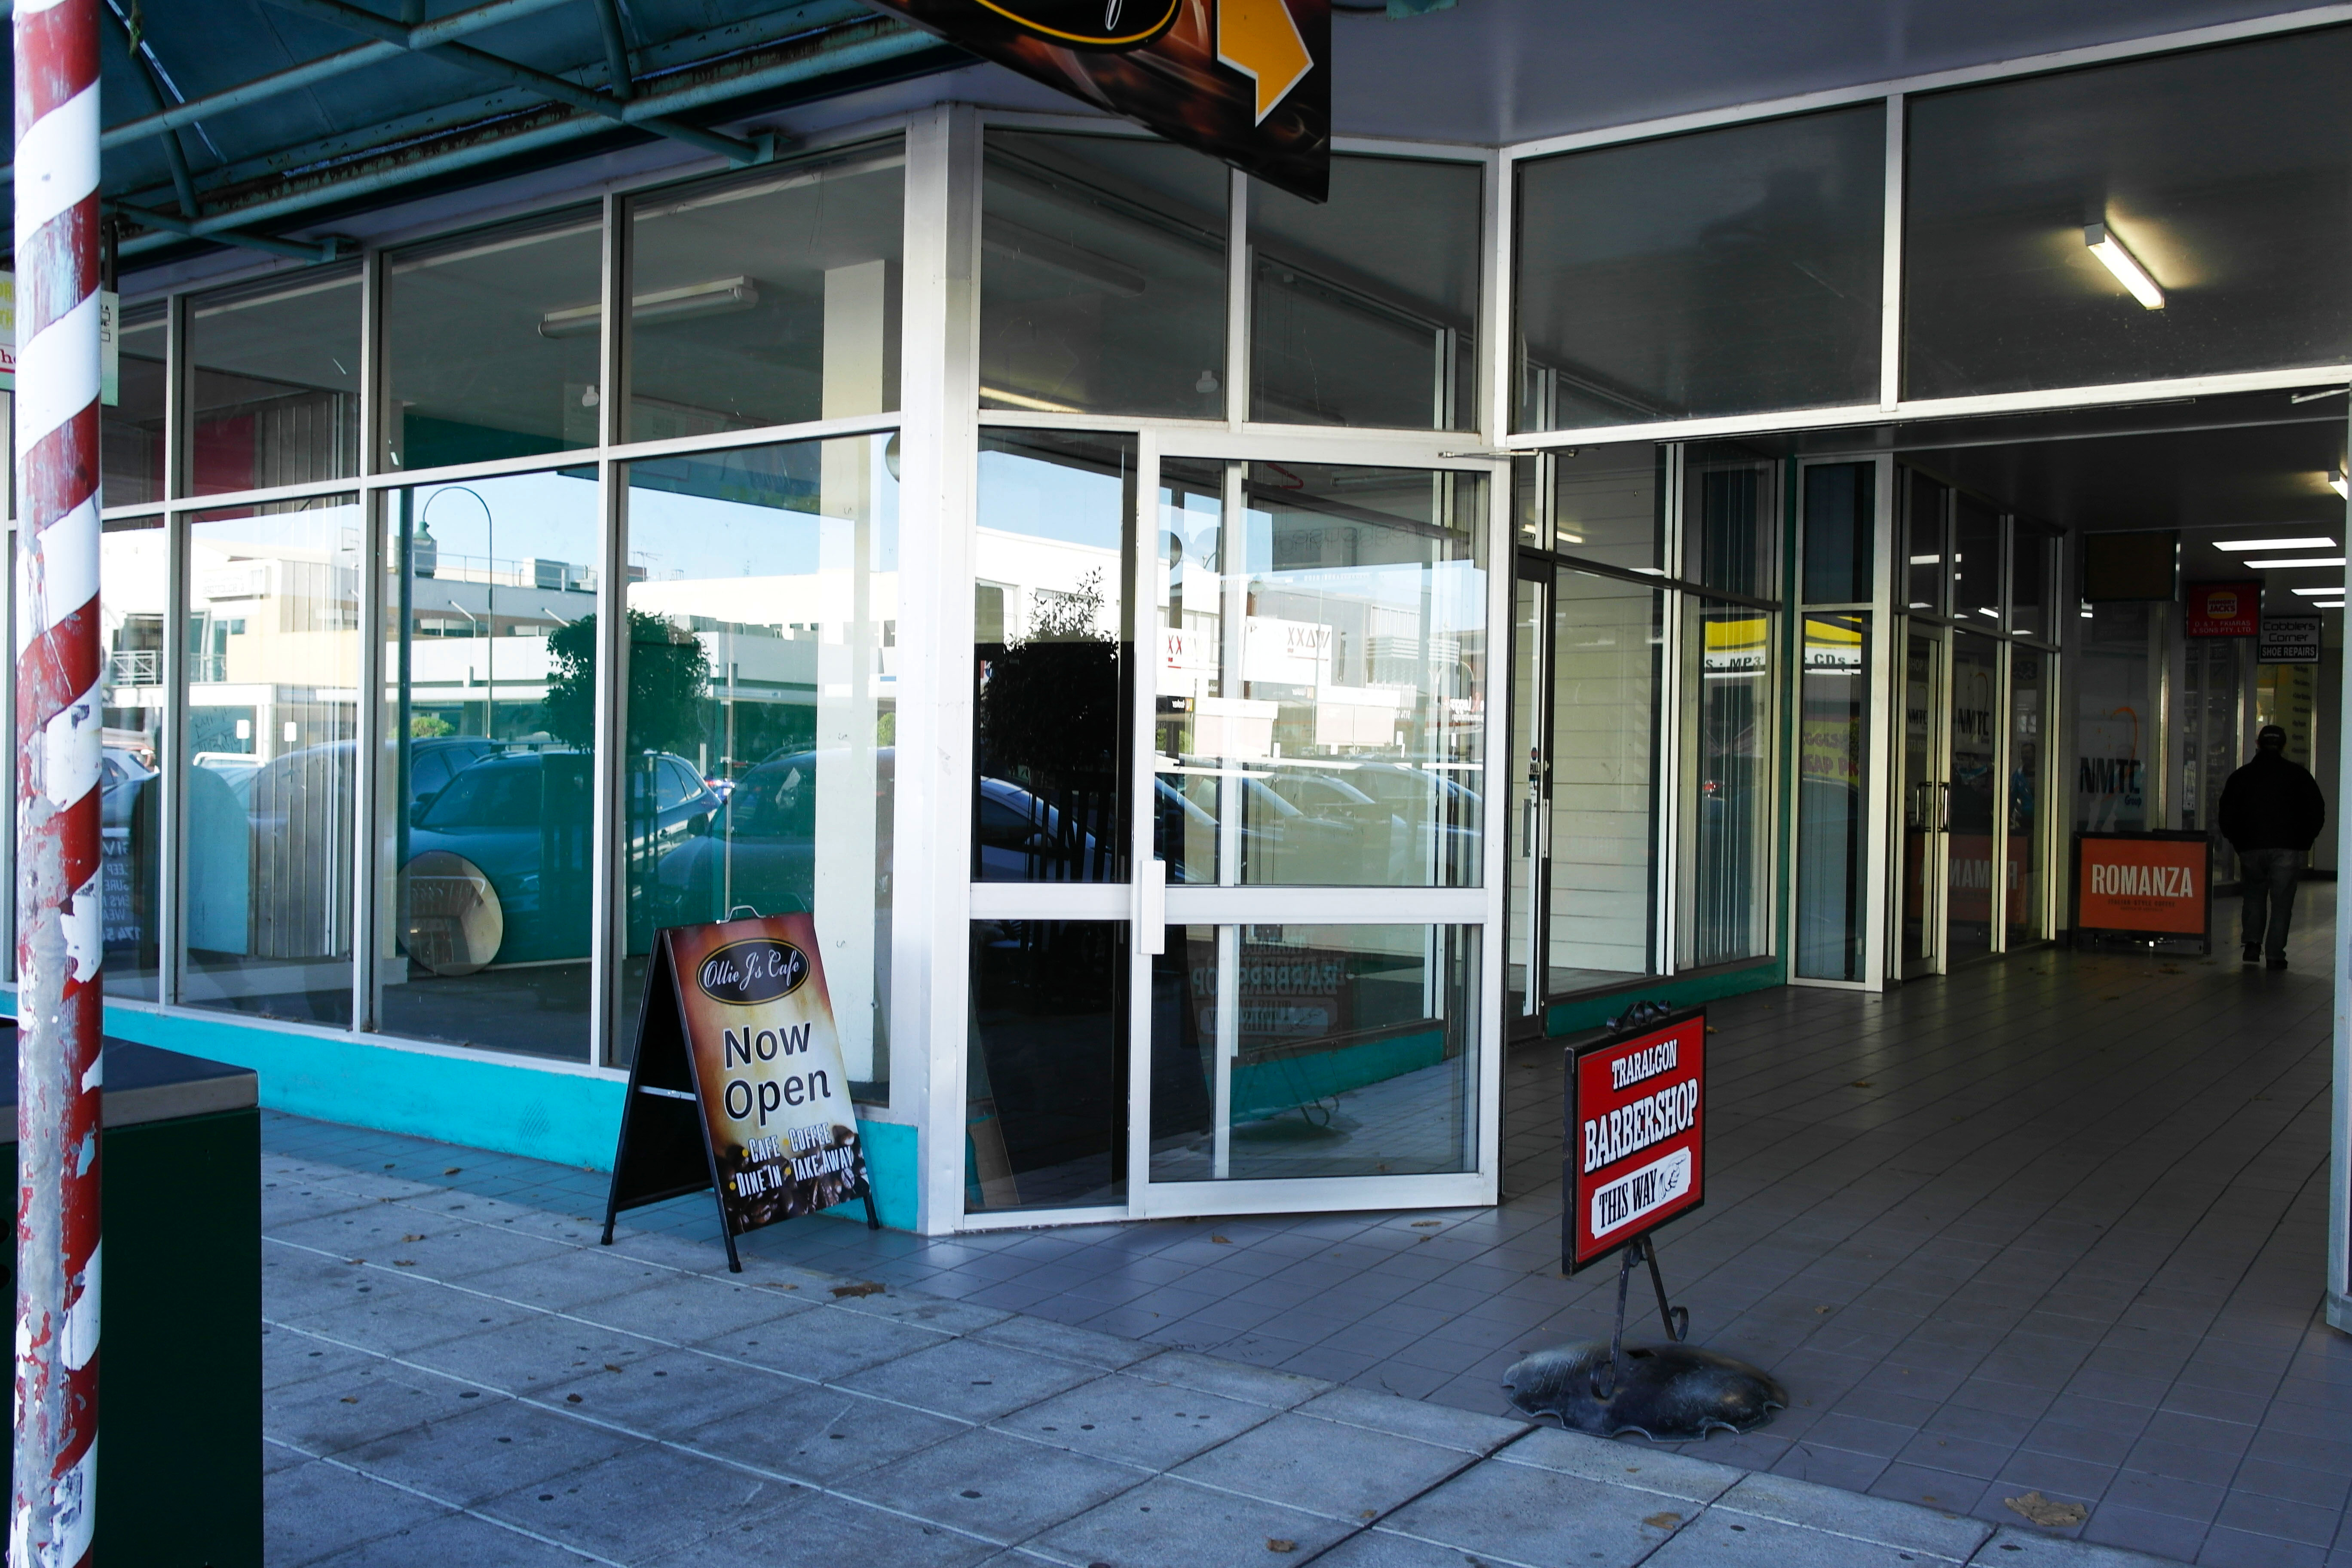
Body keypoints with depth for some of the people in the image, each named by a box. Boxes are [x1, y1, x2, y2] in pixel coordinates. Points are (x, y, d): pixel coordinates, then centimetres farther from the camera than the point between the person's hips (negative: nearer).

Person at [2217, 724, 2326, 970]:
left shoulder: (2241, 776, 7)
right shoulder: (2298, 775, 2)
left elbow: (2226, 815, 8)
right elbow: (2317, 811, 2)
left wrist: (2238, 842, 17)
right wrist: (2304, 841, 11)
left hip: (2250, 848, 2)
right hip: (2287, 848, -2)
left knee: (2254, 896, 17)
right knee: (2282, 902, 2)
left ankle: (2252, 943, 2)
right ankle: (2275, 954, -1)